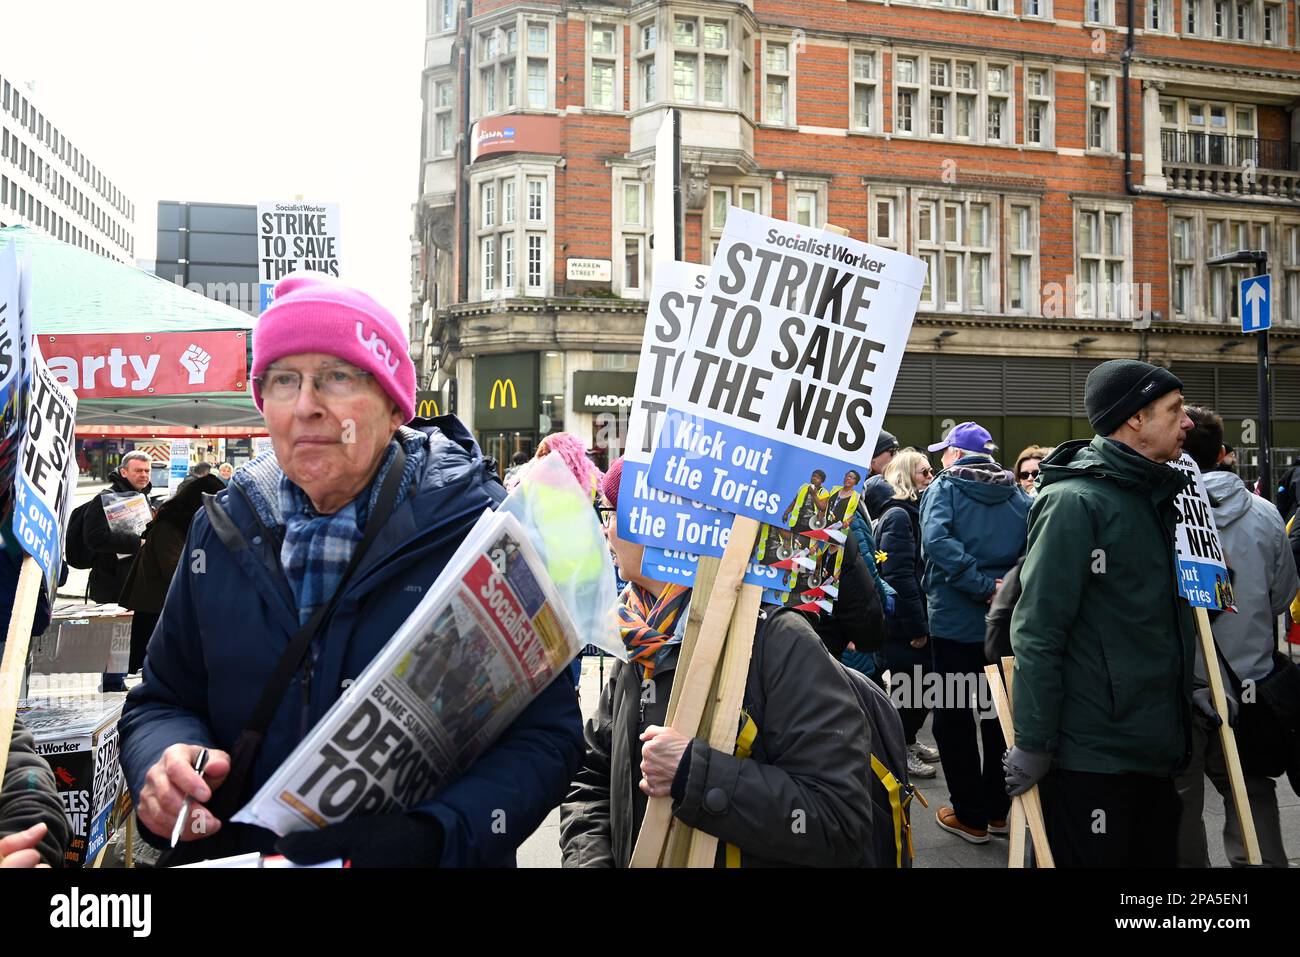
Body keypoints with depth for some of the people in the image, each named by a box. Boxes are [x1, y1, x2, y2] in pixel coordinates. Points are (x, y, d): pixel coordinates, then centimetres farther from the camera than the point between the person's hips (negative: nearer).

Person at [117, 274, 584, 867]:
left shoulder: (475, 525, -9)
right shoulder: (225, 530, 4)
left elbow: (545, 731, -10)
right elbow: (162, 699, 12)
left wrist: (432, 838, -24)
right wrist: (163, 767, -9)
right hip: (239, 852, 4)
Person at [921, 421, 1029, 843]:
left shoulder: (944, 488, -4)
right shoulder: (1017, 495, 8)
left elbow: (936, 540, -22)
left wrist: (983, 587, -23)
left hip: (954, 619, -4)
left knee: (954, 717, 8)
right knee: (1000, 713, 16)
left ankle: (970, 815, 13)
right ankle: (1000, 809, 25)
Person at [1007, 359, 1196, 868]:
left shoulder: (1155, 497, 12)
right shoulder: (1075, 501, -16)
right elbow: (1037, 632, -19)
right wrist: (1032, 745, -20)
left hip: (1156, 750, 9)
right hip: (1090, 755, -8)